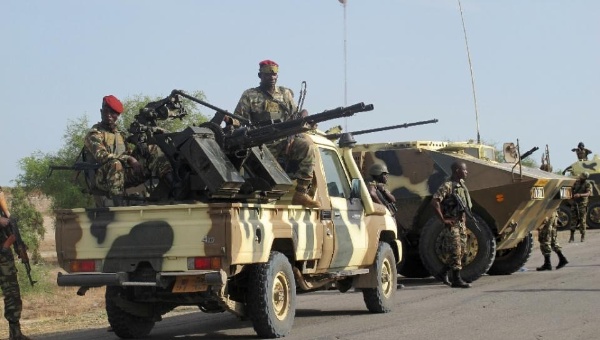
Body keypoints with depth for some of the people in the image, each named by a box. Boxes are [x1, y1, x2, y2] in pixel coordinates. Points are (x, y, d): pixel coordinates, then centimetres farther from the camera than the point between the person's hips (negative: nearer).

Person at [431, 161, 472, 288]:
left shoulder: (462, 185, 12)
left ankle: (444, 273, 27)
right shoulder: (448, 186, -15)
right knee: (455, 252, -6)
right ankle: (456, 280, -2)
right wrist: (443, 220, -21)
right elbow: (434, 202, -24)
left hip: (461, 222, 8)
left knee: (461, 251, 12)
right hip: (452, 223, -8)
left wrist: (464, 219, 17)